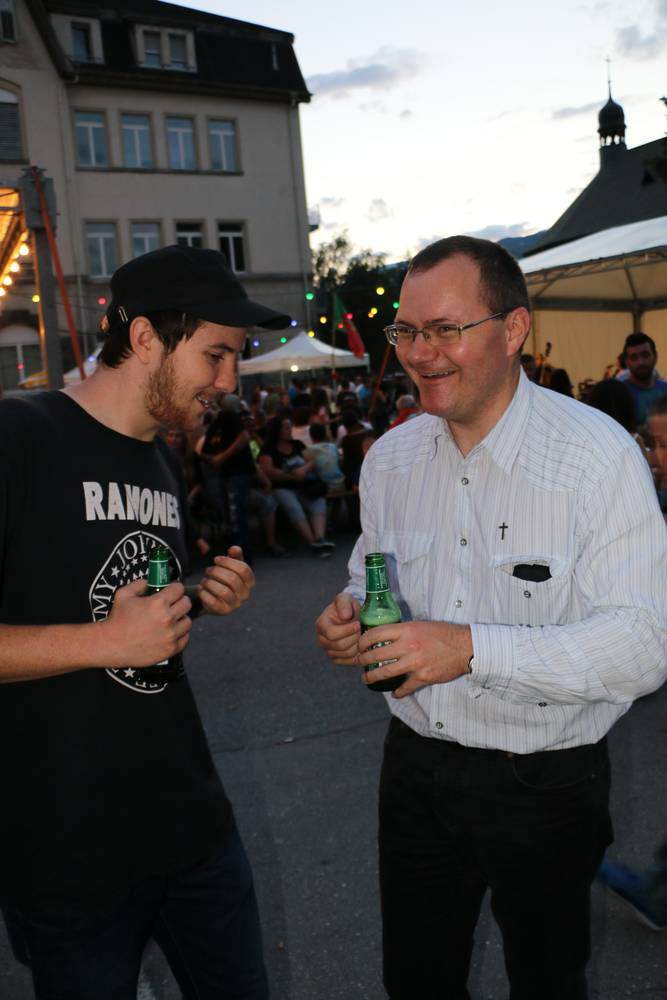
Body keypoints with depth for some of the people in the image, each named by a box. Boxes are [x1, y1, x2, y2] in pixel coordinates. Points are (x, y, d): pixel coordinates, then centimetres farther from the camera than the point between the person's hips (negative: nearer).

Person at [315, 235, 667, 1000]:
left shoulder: (600, 455, -19)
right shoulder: (389, 457, 0)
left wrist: (474, 648, -33)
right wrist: (352, 614, -10)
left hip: (547, 785, -4)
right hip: (417, 763, 5)